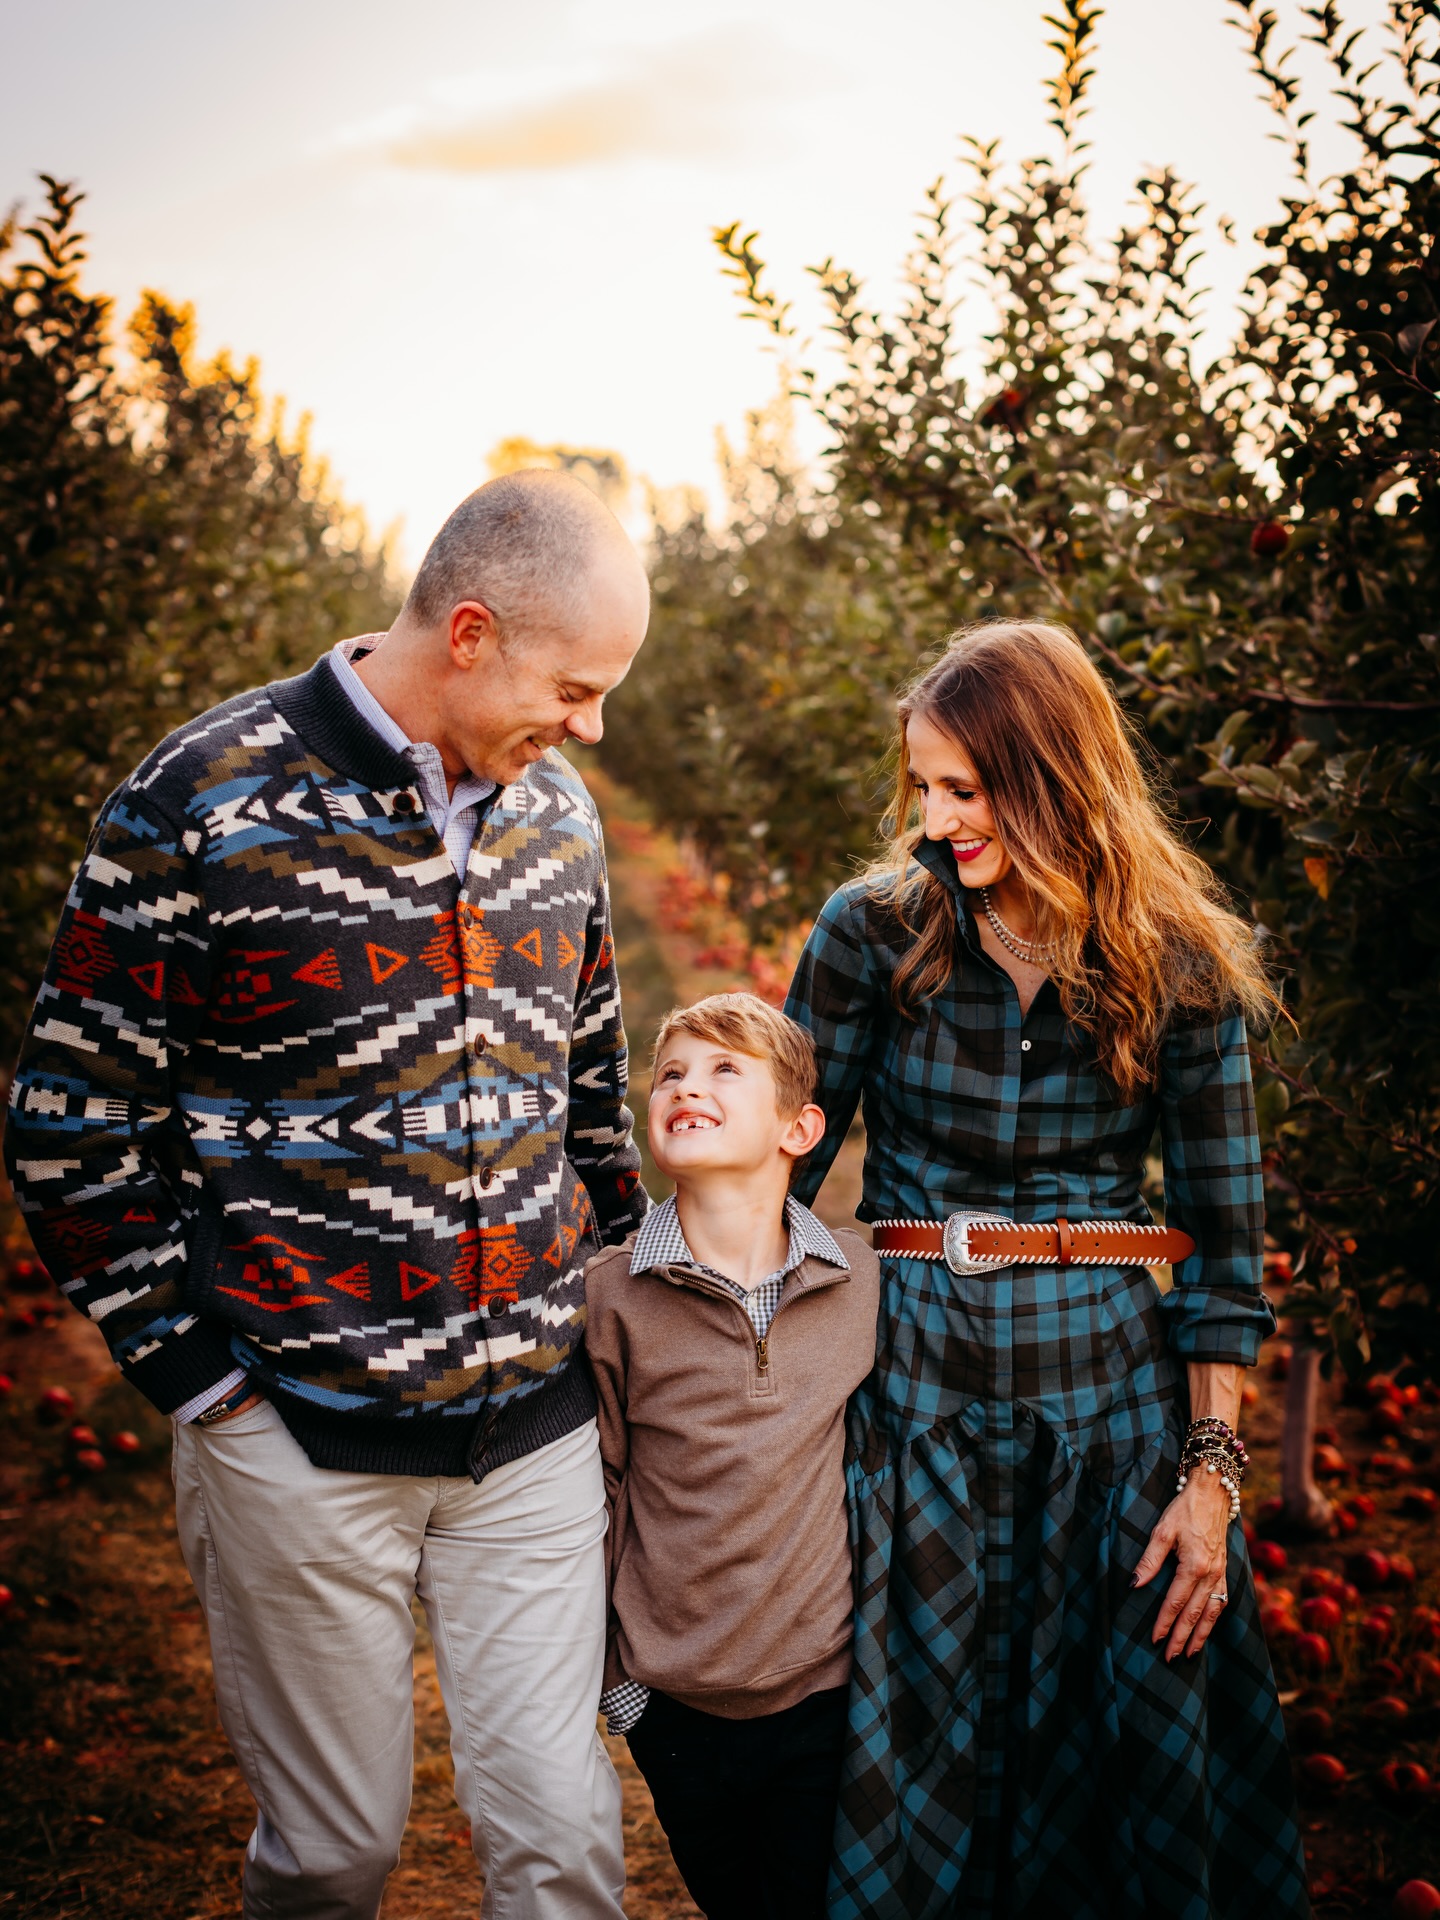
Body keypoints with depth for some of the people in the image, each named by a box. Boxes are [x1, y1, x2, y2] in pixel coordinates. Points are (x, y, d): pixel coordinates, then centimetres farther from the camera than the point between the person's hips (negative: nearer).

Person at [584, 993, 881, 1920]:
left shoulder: (862, 1278, -6)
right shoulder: (611, 1295, -10)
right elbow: (594, 1491, -2)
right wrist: (610, 1678, 2)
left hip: (827, 1689, 1)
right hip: (676, 1702, 0)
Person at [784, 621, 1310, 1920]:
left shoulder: (1179, 967, -3)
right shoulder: (872, 932, -4)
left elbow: (1224, 1239, 0)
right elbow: (777, 1163, 1)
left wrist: (1211, 1472, -3)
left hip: (1113, 1379, 1)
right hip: (917, 1373, 0)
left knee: (1136, 1743, 9)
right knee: (917, 1745, 9)